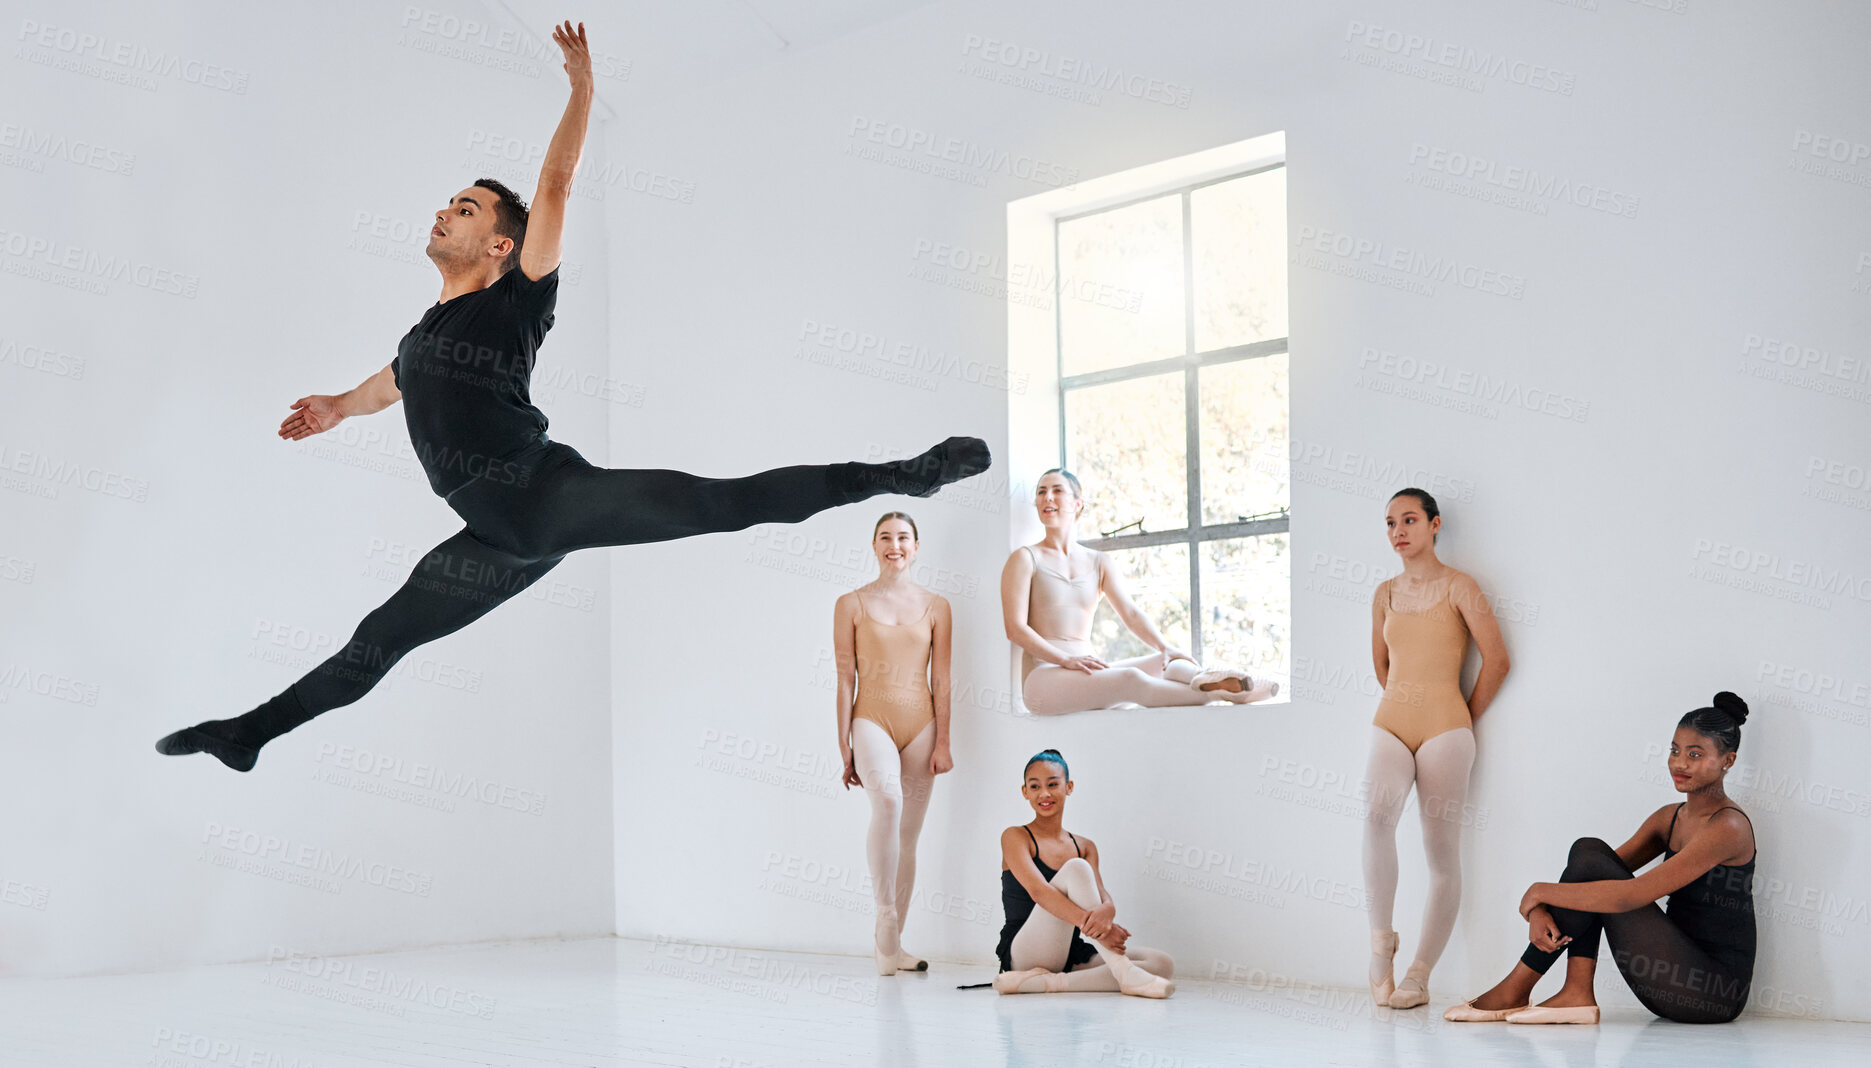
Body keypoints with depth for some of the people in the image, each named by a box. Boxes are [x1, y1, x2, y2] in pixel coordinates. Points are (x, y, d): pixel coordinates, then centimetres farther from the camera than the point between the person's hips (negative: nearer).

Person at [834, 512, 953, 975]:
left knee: (908, 837, 4)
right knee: (887, 798, -32)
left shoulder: (935, 606, 9)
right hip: (872, 718, -3)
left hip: (920, 723, 3)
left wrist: (943, 741, 1)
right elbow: (845, 679, 2)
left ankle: (892, 945, 13)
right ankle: (885, 919, -29)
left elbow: (941, 680, 8)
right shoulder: (851, 604, 4)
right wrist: (845, 748, -2)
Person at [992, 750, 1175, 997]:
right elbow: (1038, 891, -18)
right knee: (1076, 868, -24)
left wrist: (1106, 911, -30)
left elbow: (1102, 895, -2)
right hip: (1024, 955, -6)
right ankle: (1124, 974, -33)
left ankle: (1045, 982, -26)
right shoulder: (1016, 837, 0)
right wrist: (1091, 924, -33)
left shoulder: (1085, 847, 17)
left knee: (1163, 964, -15)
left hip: (1070, 956, 6)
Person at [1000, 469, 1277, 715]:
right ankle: (1218, 696, -51)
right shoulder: (1025, 559, 3)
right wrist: (1066, 660, -22)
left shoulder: (1099, 562, 19)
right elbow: (1015, 628, -7)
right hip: (1042, 674, -5)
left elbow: (1131, 613, 7)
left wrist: (1164, 647, -14)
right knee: (1130, 679, -33)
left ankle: (1207, 681, -55)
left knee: (1168, 665, -21)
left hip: (1087, 674, 5)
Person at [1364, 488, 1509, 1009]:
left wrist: (1463, 722, 5)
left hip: (1443, 727, -3)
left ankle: (1419, 976, 2)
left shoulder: (1457, 586, -1)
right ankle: (1380, 937, -17)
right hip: (1390, 723, 3)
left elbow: (1497, 658, -1)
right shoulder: (1386, 593, 13)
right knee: (1377, 815, -26)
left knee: (1442, 850, -2)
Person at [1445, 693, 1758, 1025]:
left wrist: (1540, 892, -14)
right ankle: (1577, 994, -9)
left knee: (1591, 862, -15)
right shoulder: (1668, 818, 13)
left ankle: (1516, 989, -8)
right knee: (1588, 849, -3)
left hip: (1717, 993, -8)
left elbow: (1631, 895, -23)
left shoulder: (1728, 826, -15)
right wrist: (1540, 910, -12)